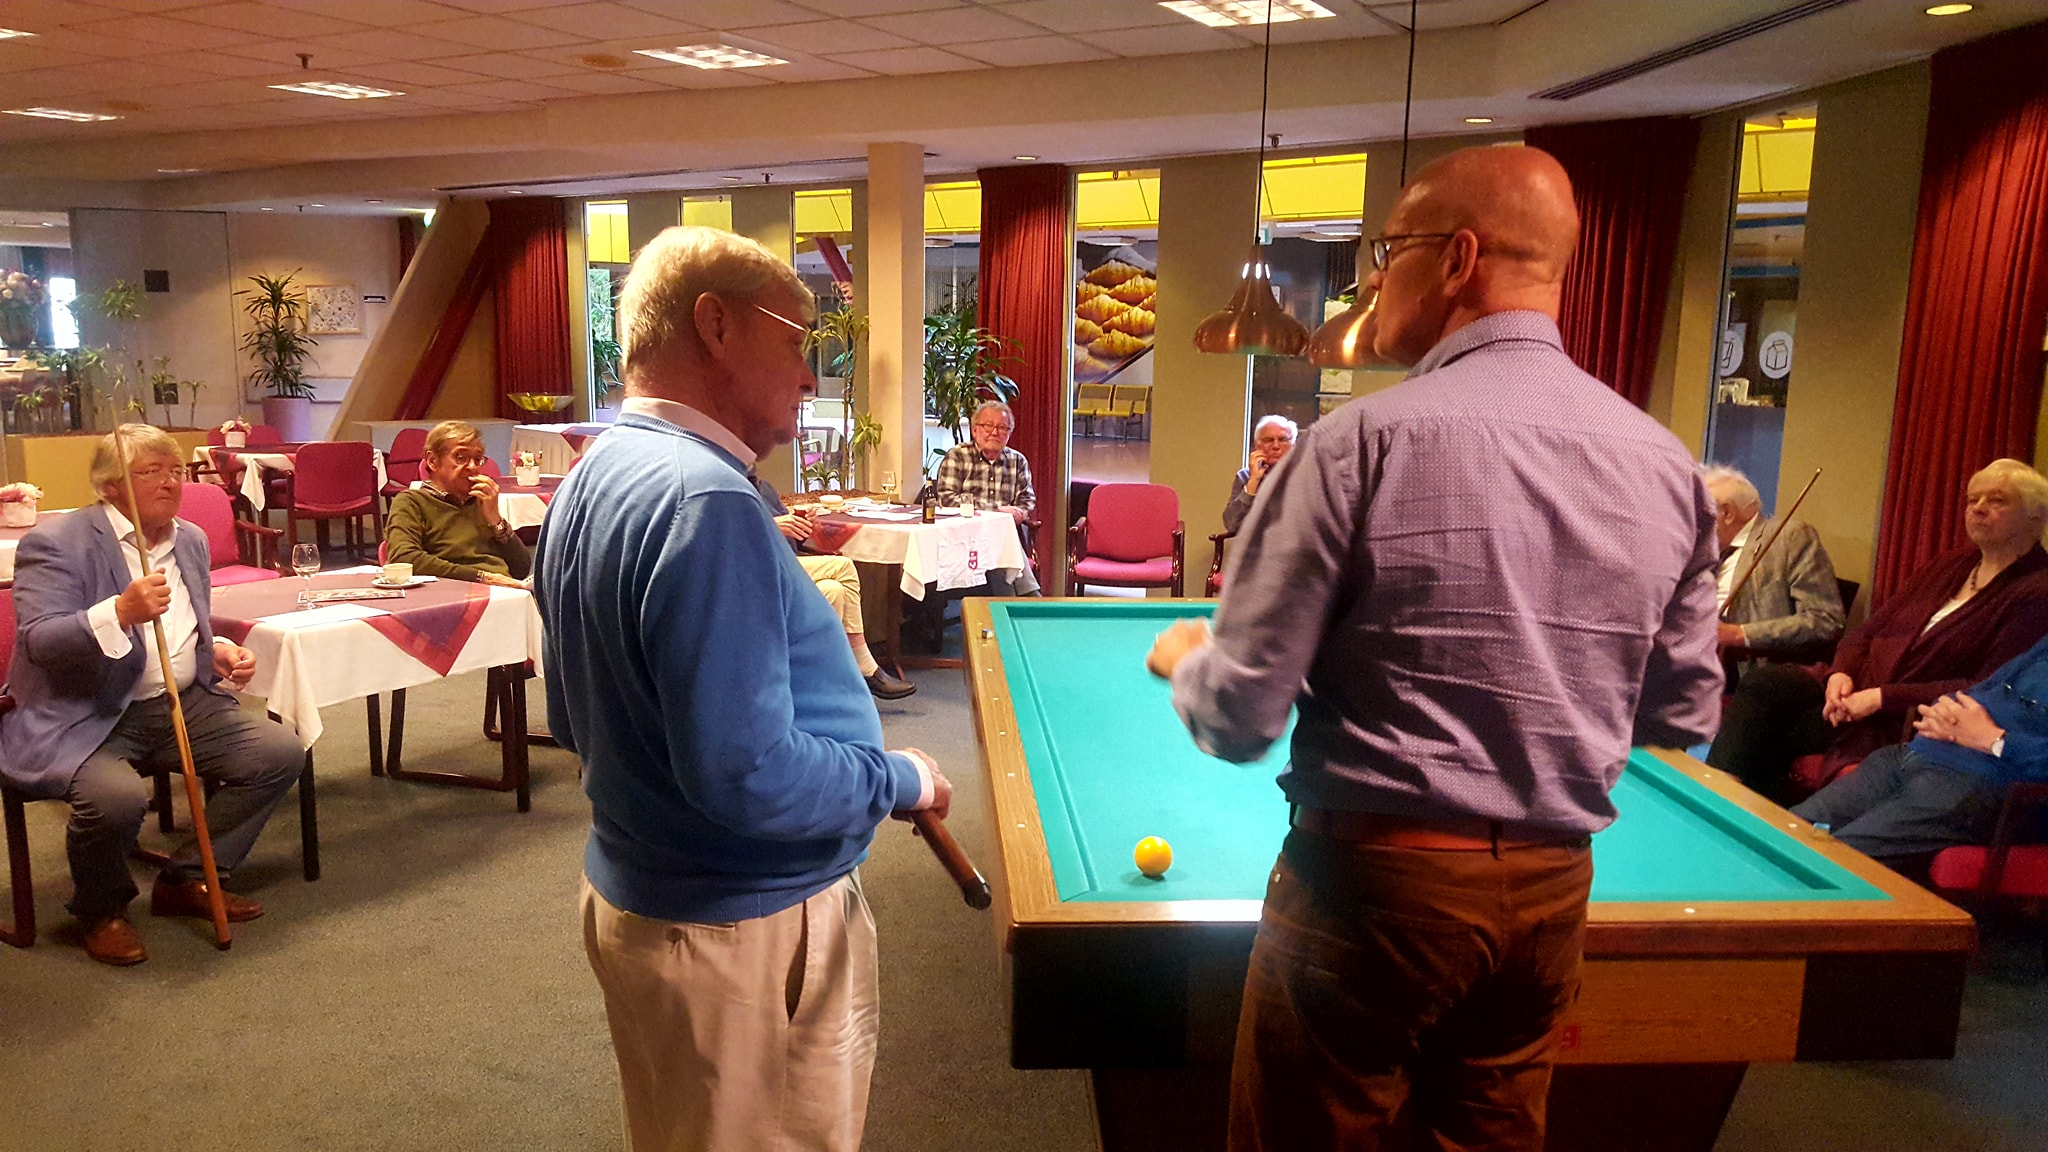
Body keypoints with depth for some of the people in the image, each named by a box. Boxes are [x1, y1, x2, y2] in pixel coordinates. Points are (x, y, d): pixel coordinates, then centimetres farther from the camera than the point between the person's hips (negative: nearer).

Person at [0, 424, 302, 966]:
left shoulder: (191, 539, 13)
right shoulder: (56, 542, -9)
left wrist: (219, 654, 3)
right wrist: (120, 612, -35)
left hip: (182, 705, 7)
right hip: (82, 718, -7)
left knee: (281, 754, -9)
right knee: (118, 796, -34)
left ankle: (189, 878, 9)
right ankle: (102, 909, 0)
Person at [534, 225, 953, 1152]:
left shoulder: (590, 483, 6)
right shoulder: (705, 501, -26)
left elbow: (575, 718, 14)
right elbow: (749, 778, -29)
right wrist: (898, 780, -14)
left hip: (629, 897, 9)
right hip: (744, 933, -9)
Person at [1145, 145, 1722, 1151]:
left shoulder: (1365, 440, -16)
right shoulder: (1667, 463, 1)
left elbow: (1241, 719, -14)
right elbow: (1684, 720, 9)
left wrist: (1183, 656, 7)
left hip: (1372, 879, -5)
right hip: (1554, 891, 6)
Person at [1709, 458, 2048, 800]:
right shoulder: (1953, 564, 18)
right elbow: (1867, 630, 16)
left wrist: (1883, 697, -20)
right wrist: (1842, 672, -6)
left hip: (1905, 723, -7)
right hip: (1856, 693, 7)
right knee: (1763, 684, -18)